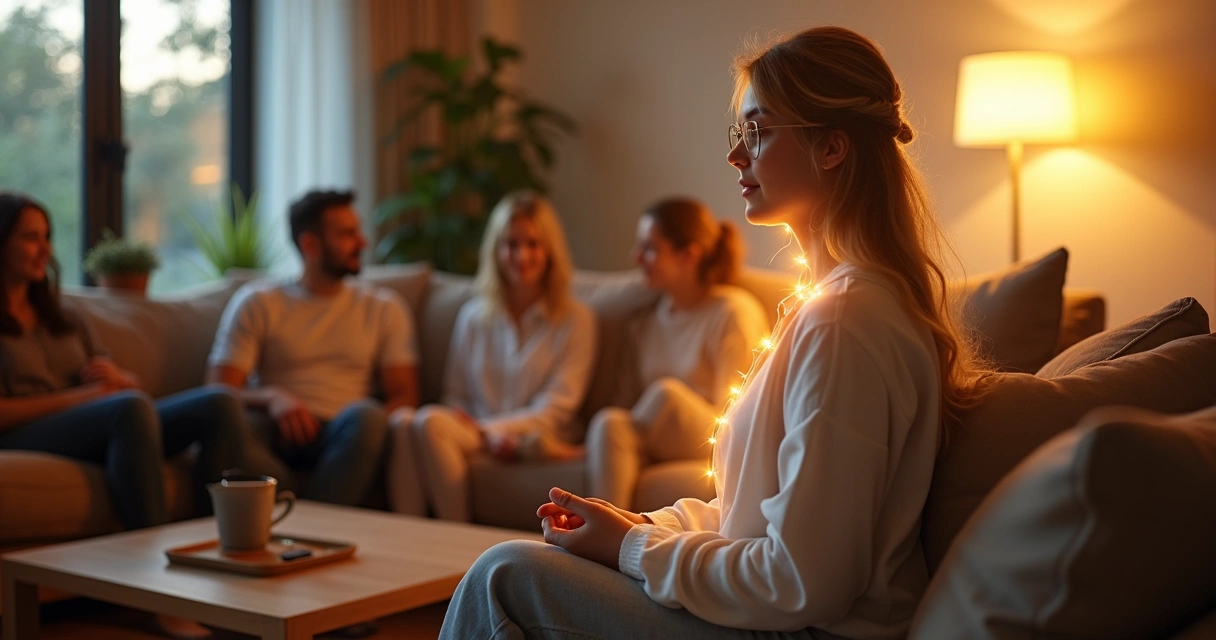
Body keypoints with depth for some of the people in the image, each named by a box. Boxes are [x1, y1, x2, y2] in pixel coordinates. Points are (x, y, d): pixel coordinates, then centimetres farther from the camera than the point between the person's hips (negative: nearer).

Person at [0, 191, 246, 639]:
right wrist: (86, 395, -14)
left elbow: (129, 383, 20)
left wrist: (115, 379, -4)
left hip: (100, 433, 7)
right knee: (133, 406, -38)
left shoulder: (63, 319, 26)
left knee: (221, 404, -17)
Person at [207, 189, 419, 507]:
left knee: (365, 416, -34)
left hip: (344, 436, 1)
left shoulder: (384, 308, 15)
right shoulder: (256, 303, 9)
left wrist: (368, 428, -16)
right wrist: (271, 398, -21)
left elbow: (404, 395, 7)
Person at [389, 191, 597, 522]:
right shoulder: (473, 316, 18)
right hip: (477, 433, 4)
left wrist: (486, 428, -12)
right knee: (428, 420, -33)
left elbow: (556, 408, 0)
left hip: (531, 436, -3)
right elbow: (456, 396, 16)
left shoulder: (575, 320, 6)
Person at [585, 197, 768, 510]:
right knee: (608, 421, -29)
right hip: (656, 446, 4)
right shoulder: (649, 319, 14)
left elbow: (731, 416, -9)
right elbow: (633, 399, 14)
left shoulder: (735, 313, -5)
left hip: (714, 449, -4)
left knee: (666, 392, -32)